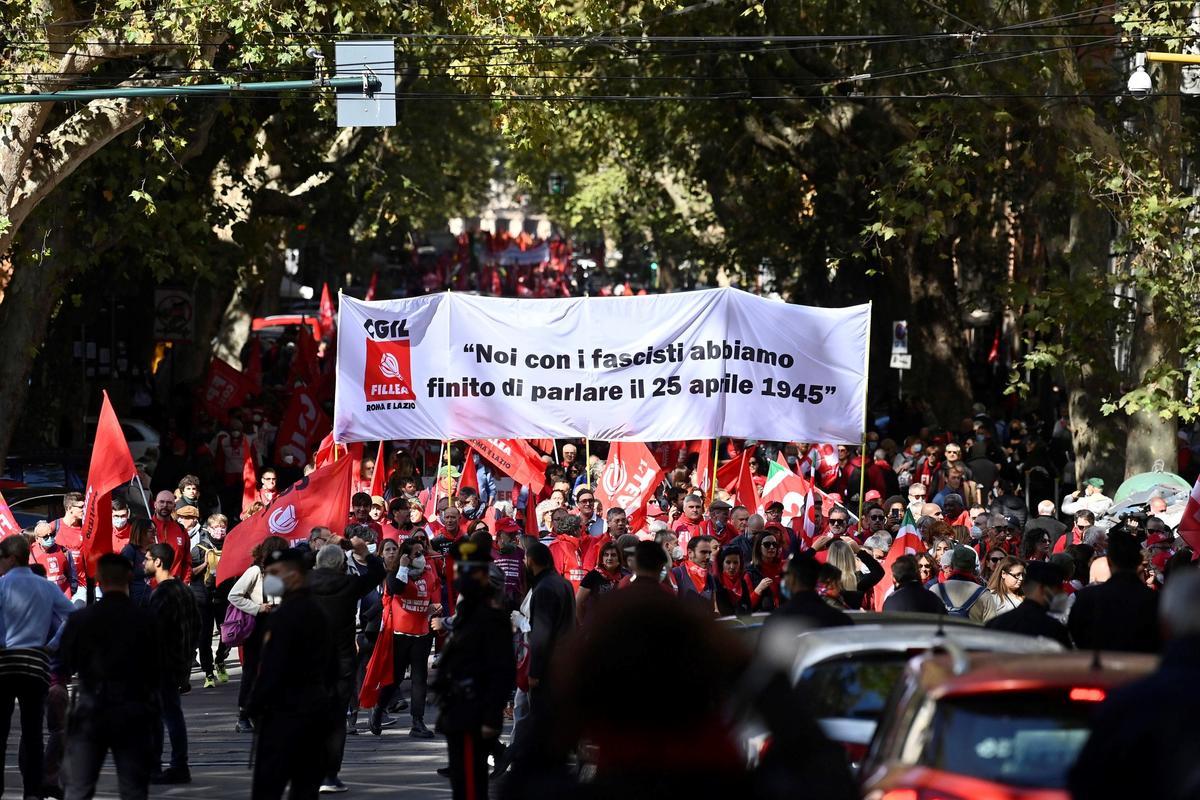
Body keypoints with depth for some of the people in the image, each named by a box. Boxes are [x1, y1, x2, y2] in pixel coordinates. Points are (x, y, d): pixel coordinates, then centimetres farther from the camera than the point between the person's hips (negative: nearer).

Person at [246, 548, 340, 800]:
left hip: (285, 713, -9)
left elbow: (272, 668, -21)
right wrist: (329, 699, 24)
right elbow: (331, 664, 19)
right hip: (316, 709, 9)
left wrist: (254, 704, -11)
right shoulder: (317, 612, 13)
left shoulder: (286, 614, -16)